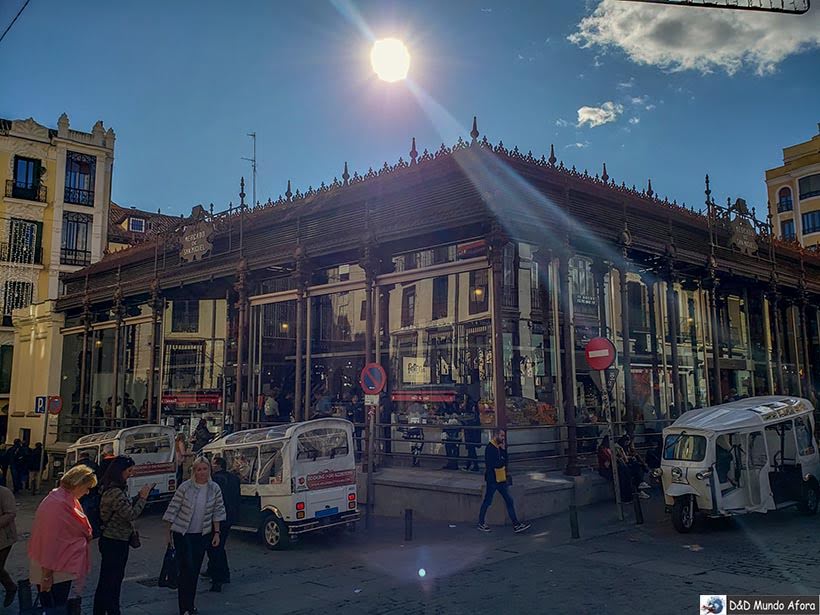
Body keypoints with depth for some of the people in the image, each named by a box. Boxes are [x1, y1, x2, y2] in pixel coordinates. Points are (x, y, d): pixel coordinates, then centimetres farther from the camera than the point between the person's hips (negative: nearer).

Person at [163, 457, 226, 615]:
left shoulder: (215, 489, -3)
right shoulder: (185, 487, -12)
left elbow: (218, 512, 4)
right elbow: (173, 509, -6)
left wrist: (216, 533, 2)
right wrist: (169, 532, -2)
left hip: (202, 535, 4)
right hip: (182, 534, -3)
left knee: (195, 571, 12)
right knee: (187, 569, -8)